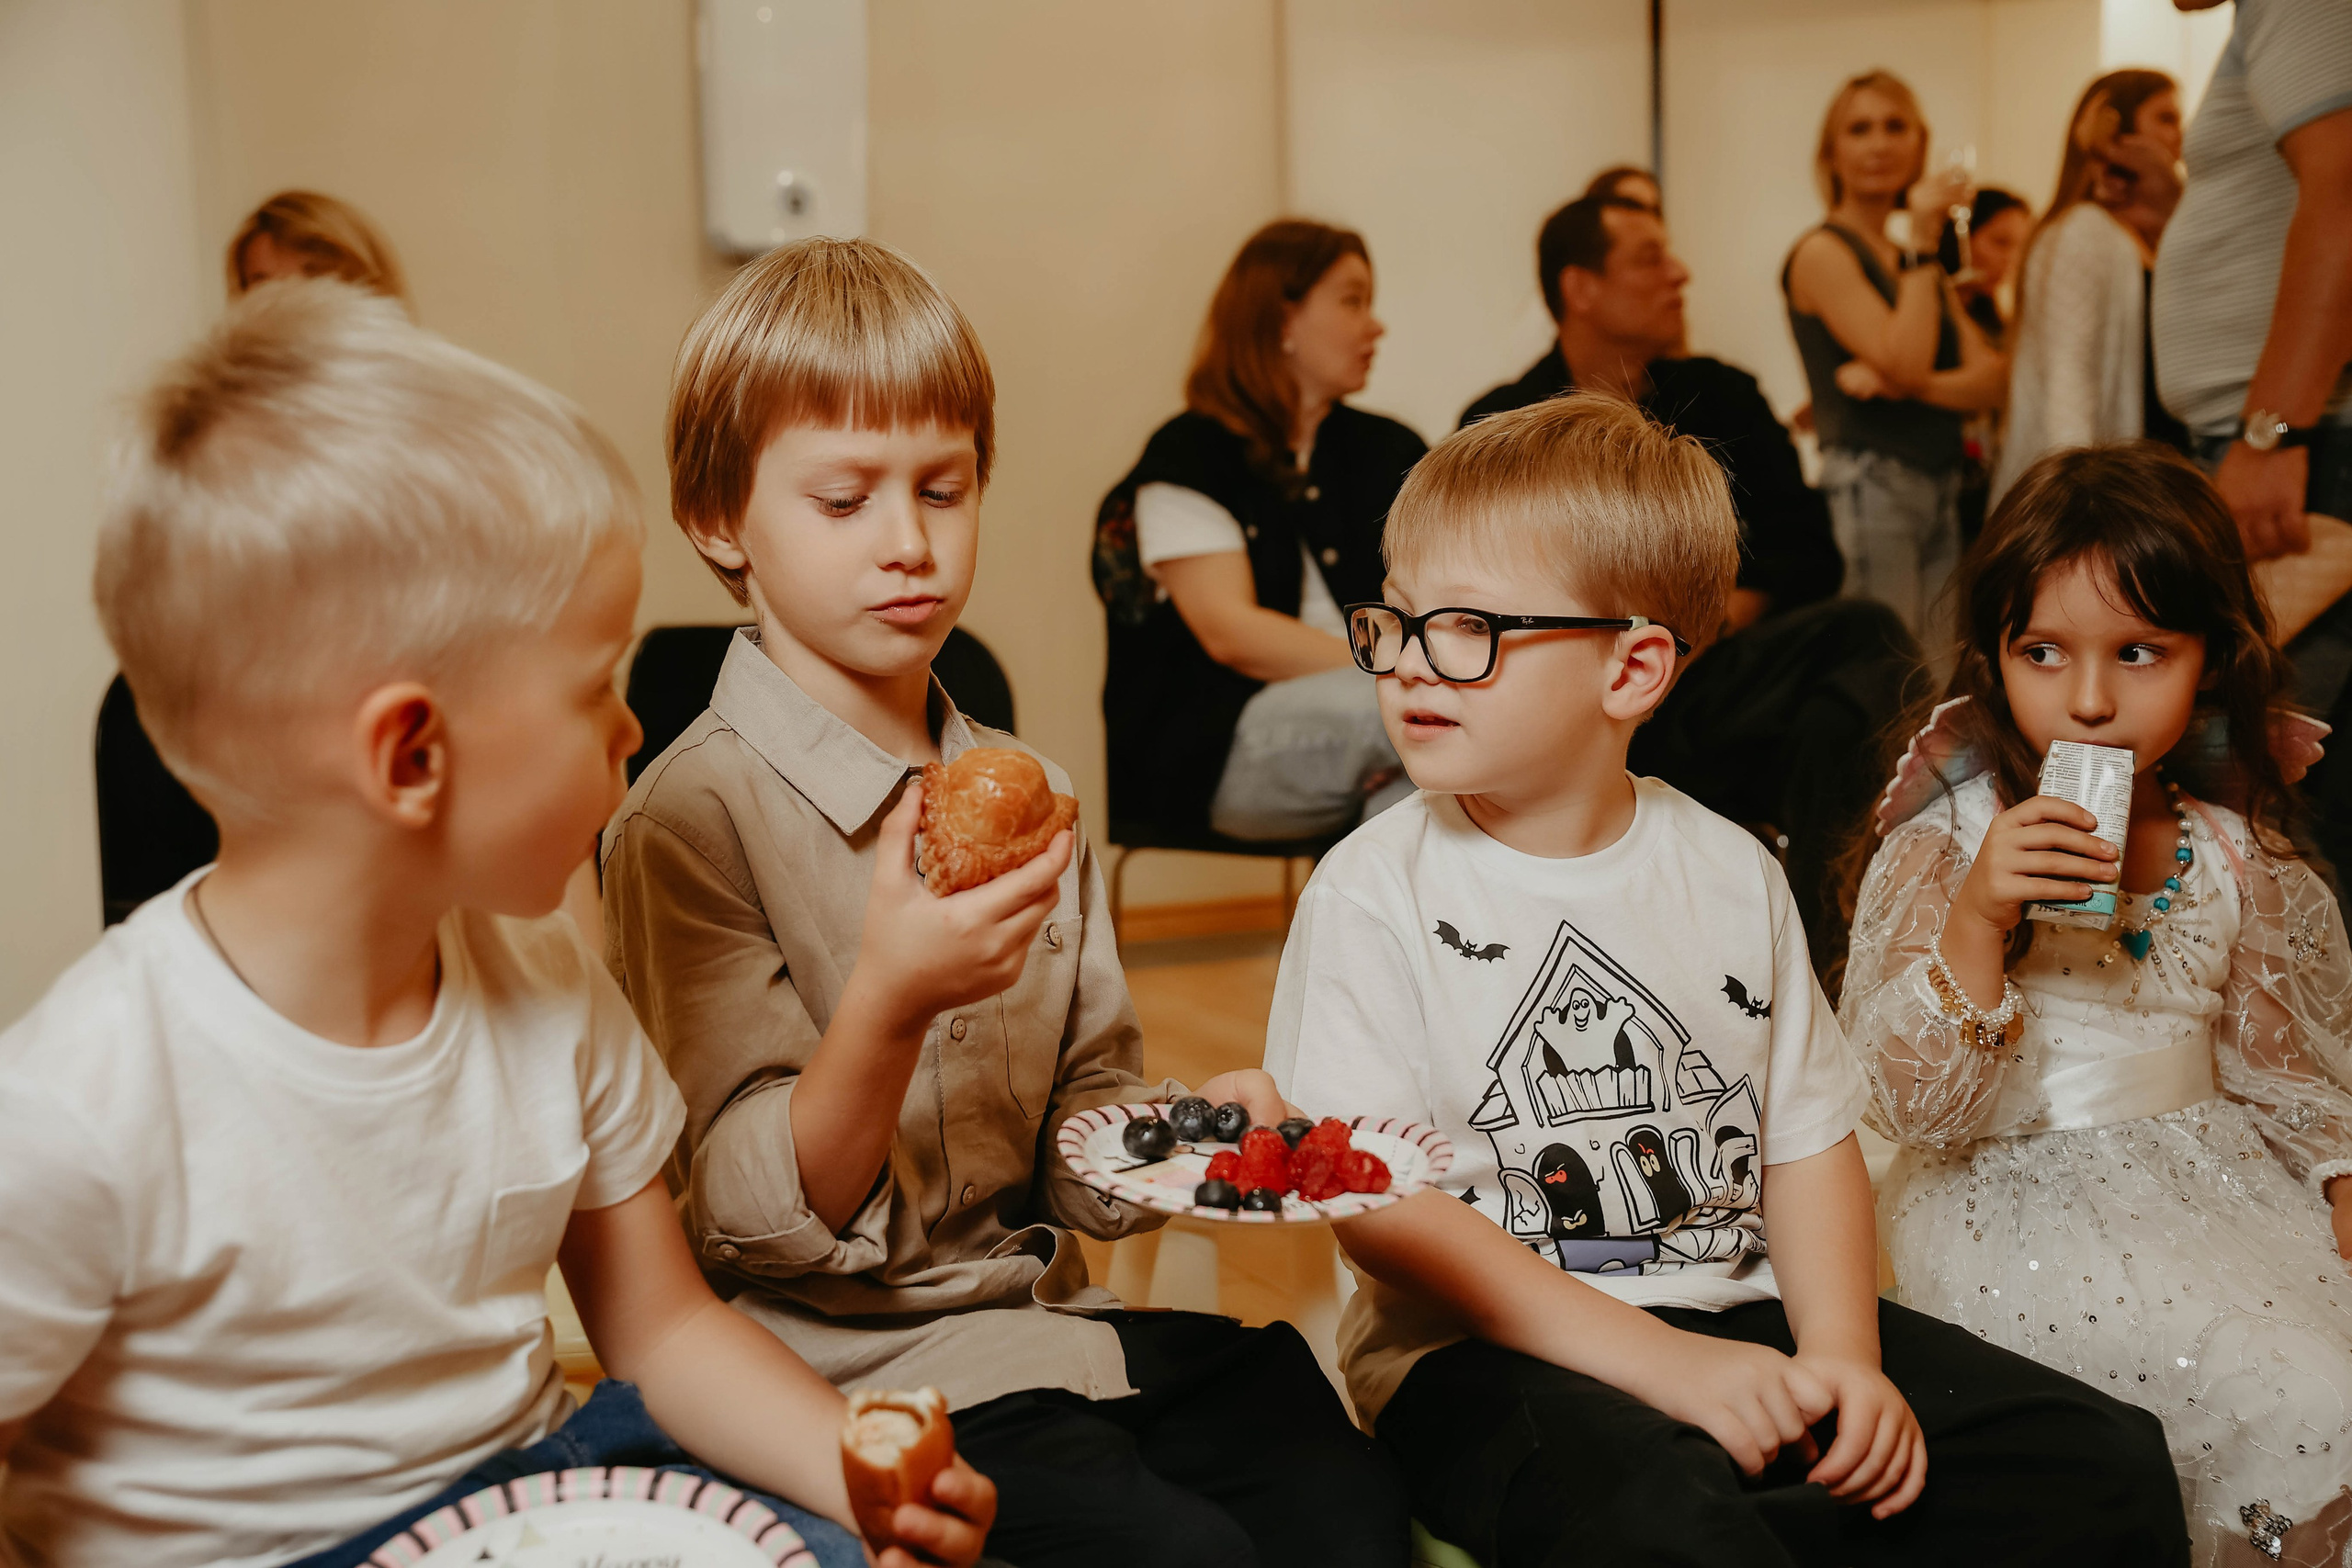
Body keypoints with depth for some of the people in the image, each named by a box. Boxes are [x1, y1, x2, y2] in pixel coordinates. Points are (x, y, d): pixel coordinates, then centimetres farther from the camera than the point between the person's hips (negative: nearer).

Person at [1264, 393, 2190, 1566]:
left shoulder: (1731, 874, 7)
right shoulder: (1377, 889, -6)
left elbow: (1808, 1136, 10)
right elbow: (1373, 1200, -12)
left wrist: (1842, 1359, -8)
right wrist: (1657, 1360, -19)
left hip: (1737, 1316, 5)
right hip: (1485, 1355, -5)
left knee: (2107, 1464, -8)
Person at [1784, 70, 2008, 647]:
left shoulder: (1920, 265, 20)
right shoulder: (1823, 253, -4)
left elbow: (1991, 380, 8)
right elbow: (1904, 360, -16)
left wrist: (1911, 384, -11)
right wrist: (1922, 241, -15)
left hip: (1941, 489, 8)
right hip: (1868, 485, -8)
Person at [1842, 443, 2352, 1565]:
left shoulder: (2233, 862, 5)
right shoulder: (1946, 847, -7)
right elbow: (1908, 1103, -15)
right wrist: (1978, 919, -26)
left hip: (2213, 1174, 5)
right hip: (2018, 1196, -5)